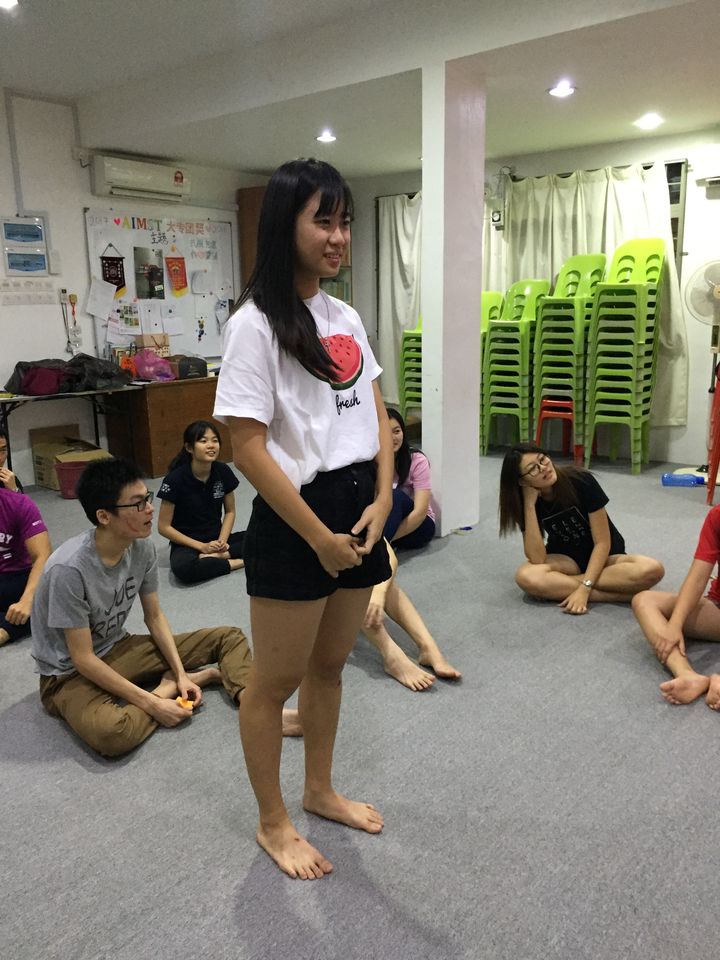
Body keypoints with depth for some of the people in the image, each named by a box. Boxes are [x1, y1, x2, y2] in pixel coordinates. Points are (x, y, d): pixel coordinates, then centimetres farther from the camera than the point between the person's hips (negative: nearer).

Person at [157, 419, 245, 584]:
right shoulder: (175, 479, -17)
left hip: (217, 539, 4)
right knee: (183, 568, -38)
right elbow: (164, 527, -11)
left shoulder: (223, 472, -6)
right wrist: (201, 547, -16)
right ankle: (235, 562, -21)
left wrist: (222, 540, -11)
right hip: (186, 544, -4)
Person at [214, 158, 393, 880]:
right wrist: (320, 538, -15)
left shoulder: (346, 318, 9)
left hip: (360, 512, 7)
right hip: (293, 521, -7)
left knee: (329, 664, 21)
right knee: (276, 680, 9)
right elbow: (248, 448, -17)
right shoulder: (256, 324, -13)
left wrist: (381, 502, -2)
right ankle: (273, 822, 31)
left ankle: (320, 791, 42)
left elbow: (377, 415, 11)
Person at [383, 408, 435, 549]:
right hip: (385, 520, 2)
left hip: (418, 524, -2)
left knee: (395, 496, -32)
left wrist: (388, 538, -34)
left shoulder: (417, 460, -15)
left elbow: (420, 511, -23)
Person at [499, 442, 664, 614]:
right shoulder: (525, 502, -14)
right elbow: (537, 559, -24)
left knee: (652, 570, -33)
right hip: (566, 560, 0)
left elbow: (603, 543, -19)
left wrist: (584, 588, -30)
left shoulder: (582, 481, -22)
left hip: (603, 556, 0)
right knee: (526, 577, -34)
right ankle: (615, 594, -25)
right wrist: (529, 504, -28)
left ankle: (558, 583, -24)